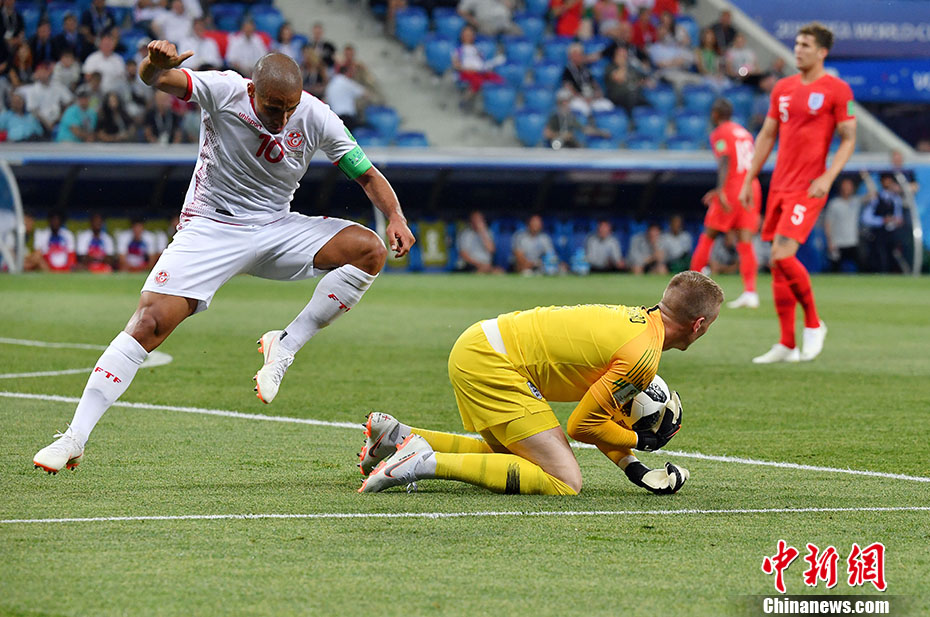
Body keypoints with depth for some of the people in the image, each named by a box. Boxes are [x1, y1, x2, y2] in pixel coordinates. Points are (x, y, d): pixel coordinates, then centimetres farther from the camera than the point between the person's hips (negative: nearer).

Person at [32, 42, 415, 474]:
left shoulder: (315, 118, -11)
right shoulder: (222, 91, -18)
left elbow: (367, 175, -2)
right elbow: (155, 79, -33)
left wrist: (395, 217, -20)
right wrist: (156, 63, -57)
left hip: (276, 229, 3)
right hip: (210, 227, -3)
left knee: (369, 250, -17)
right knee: (149, 324, -17)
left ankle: (285, 346, -10)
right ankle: (75, 437, -12)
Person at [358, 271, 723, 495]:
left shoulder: (635, 317, 15)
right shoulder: (643, 356, -14)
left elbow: (597, 410, 20)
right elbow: (581, 426, -9)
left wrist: (634, 470, 13)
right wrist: (640, 441, 5)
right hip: (490, 364, -10)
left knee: (514, 456, 27)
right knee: (565, 483, -12)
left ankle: (396, 437, 19)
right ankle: (428, 463, -19)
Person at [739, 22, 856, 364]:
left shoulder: (837, 90, -4)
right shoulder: (783, 88, 13)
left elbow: (849, 139, -4)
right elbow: (767, 136, 19)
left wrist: (828, 178, -17)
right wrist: (749, 180, 14)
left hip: (808, 188, -7)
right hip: (779, 186, 7)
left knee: (783, 255, -19)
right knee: (778, 262, 5)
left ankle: (813, 324, 1)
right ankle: (786, 345, 11)